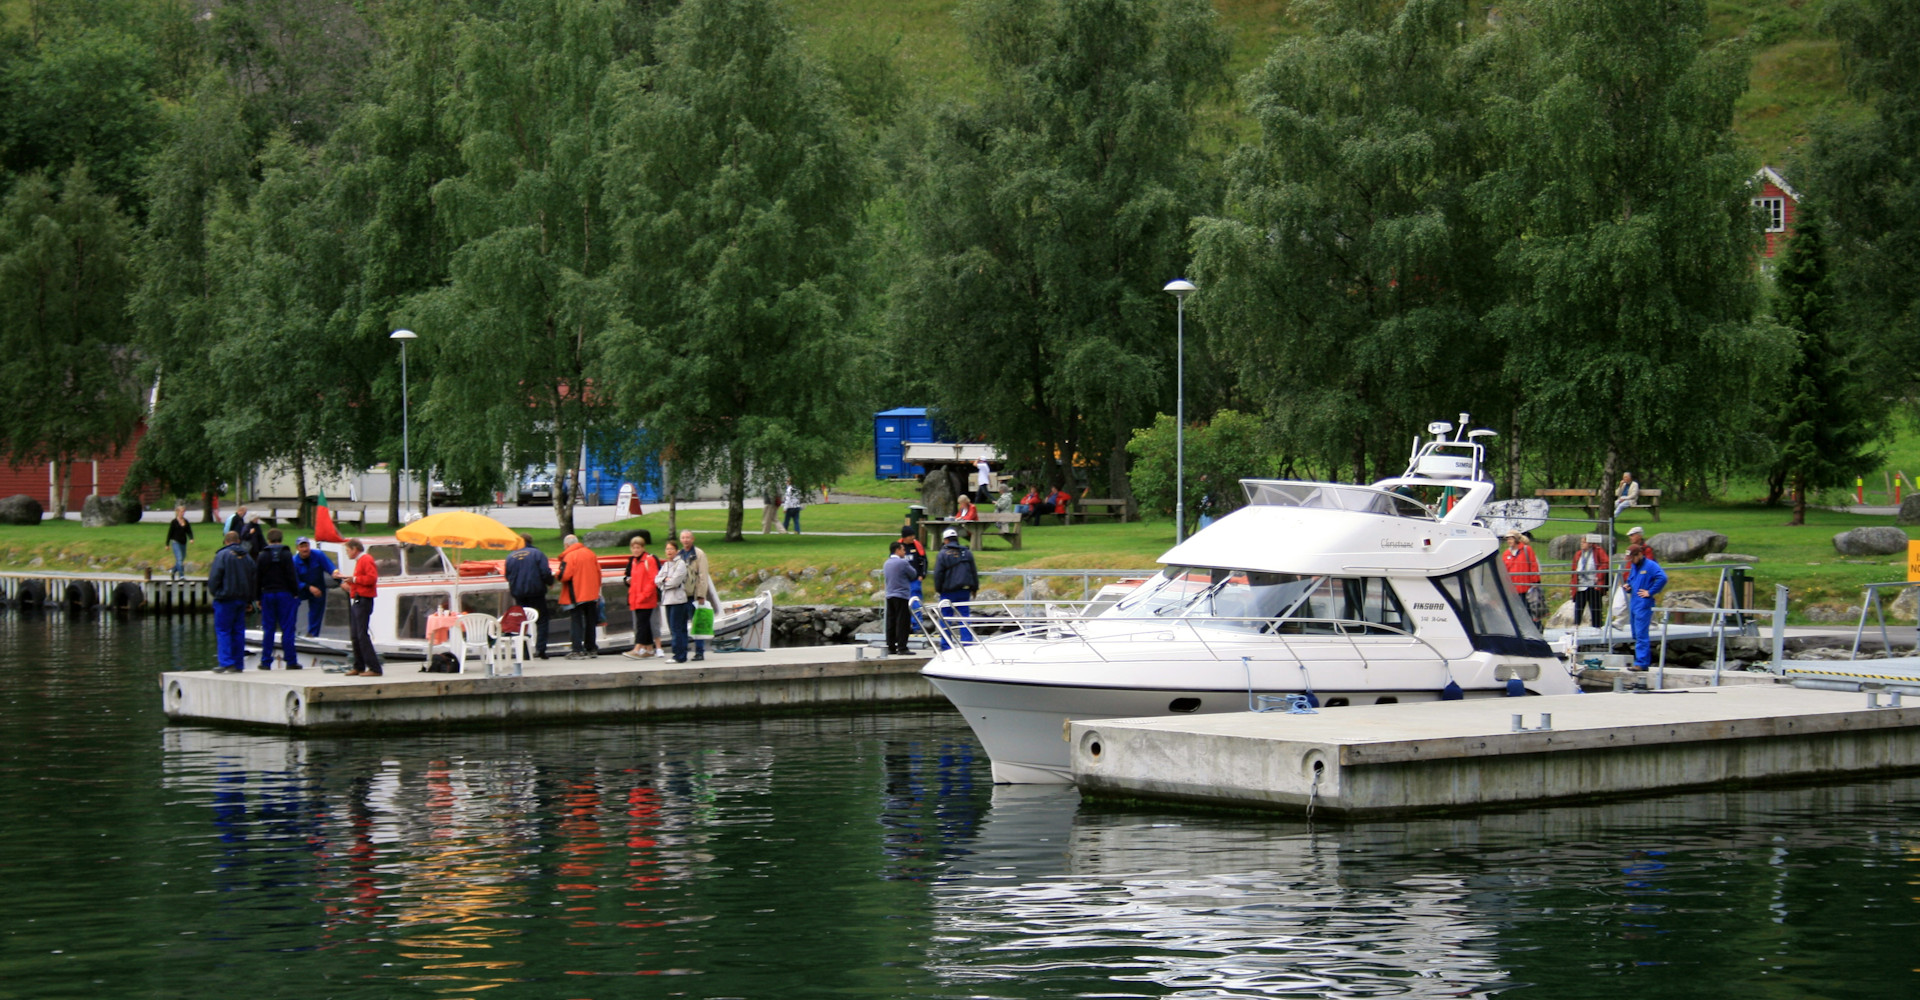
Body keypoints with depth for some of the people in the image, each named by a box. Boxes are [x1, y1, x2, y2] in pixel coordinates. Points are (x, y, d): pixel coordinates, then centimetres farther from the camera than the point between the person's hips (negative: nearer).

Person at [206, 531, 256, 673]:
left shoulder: (222, 555, -8)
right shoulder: (246, 557, 12)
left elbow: (214, 576, -13)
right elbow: (253, 579, 16)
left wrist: (213, 592, 4)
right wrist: (249, 600, 20)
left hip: (225, 598, -6)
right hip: (242, 599, 6)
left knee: (223, 631, -4)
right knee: (238, 631, 9)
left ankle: (226, 662, -13)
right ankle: (238, 664, 8)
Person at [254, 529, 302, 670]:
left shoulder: (262, 556, 2)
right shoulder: (286, 554, -3)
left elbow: (257, 579, 4)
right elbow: (292, 575, -6)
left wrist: (258, 597, 10)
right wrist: (295, 593, 0)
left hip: (268, 594, 2)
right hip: (285, 594, -2)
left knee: (268, 630, 4)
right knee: (287, 628, -1)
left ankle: (266, 661, 3)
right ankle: (291, 661, -3)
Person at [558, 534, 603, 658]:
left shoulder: (569, 556, -13)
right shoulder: (590, 553, 9)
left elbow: (565, 576, -20)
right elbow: (598, 573, 12)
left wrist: (558, 576, 3)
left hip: (577, 595, -6)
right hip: (592, 594, 6)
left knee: (577, 621, -3)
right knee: (590, 621, 13)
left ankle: (577, 649, -9)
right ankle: (591, 649, 17)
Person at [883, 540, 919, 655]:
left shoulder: (887, 563, 12)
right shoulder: (903, 562, -12)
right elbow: (913, 575, -5)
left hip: (890, 596, 7)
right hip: (902, 595, -7)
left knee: (891, 622, 8)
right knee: (902, 622, -6)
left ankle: (891, 647, 10)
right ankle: (902, 648, -8)